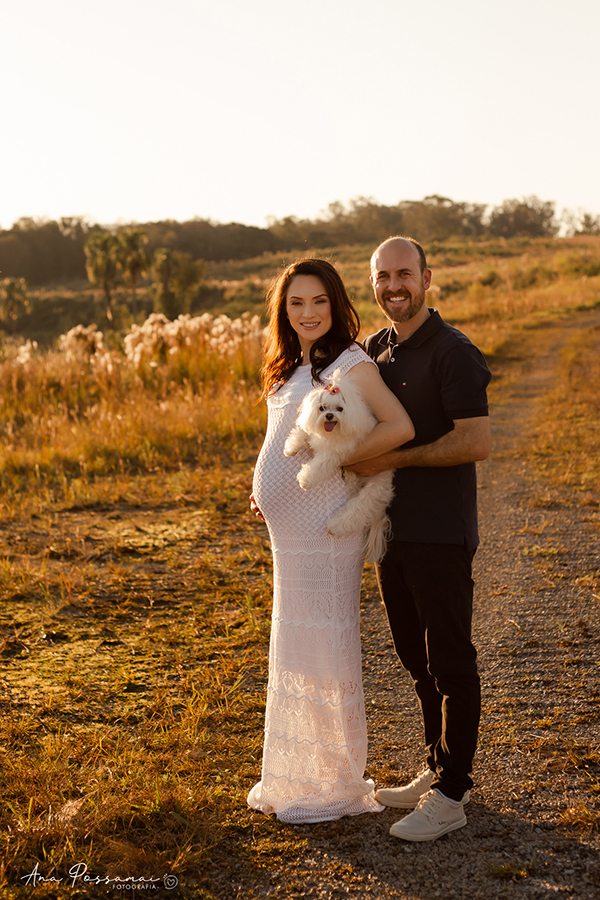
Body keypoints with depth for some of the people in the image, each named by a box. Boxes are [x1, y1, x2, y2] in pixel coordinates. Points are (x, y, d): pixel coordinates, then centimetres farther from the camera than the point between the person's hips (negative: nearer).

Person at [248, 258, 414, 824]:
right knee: (296, 651, 17)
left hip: (323, 532, -9)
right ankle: (299, 778, 31)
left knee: (324, 652, 0)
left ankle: (336, 788, 15)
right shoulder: (293, 368, 13)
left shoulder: (349, 362, -13)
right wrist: (265, 487, 6)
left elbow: (399, 427, -25)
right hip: (289, 529, 9)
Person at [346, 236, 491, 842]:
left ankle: (450, 796, 7)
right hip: (390, 529, 8)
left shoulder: (452, 353, -12)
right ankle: (438, 770, 29)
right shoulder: (373, 351, 12)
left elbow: (476, 442, -20)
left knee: (450, 662, 0)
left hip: (440, 535, -8)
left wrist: (396, 459, -18)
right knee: (417, 659, 16)